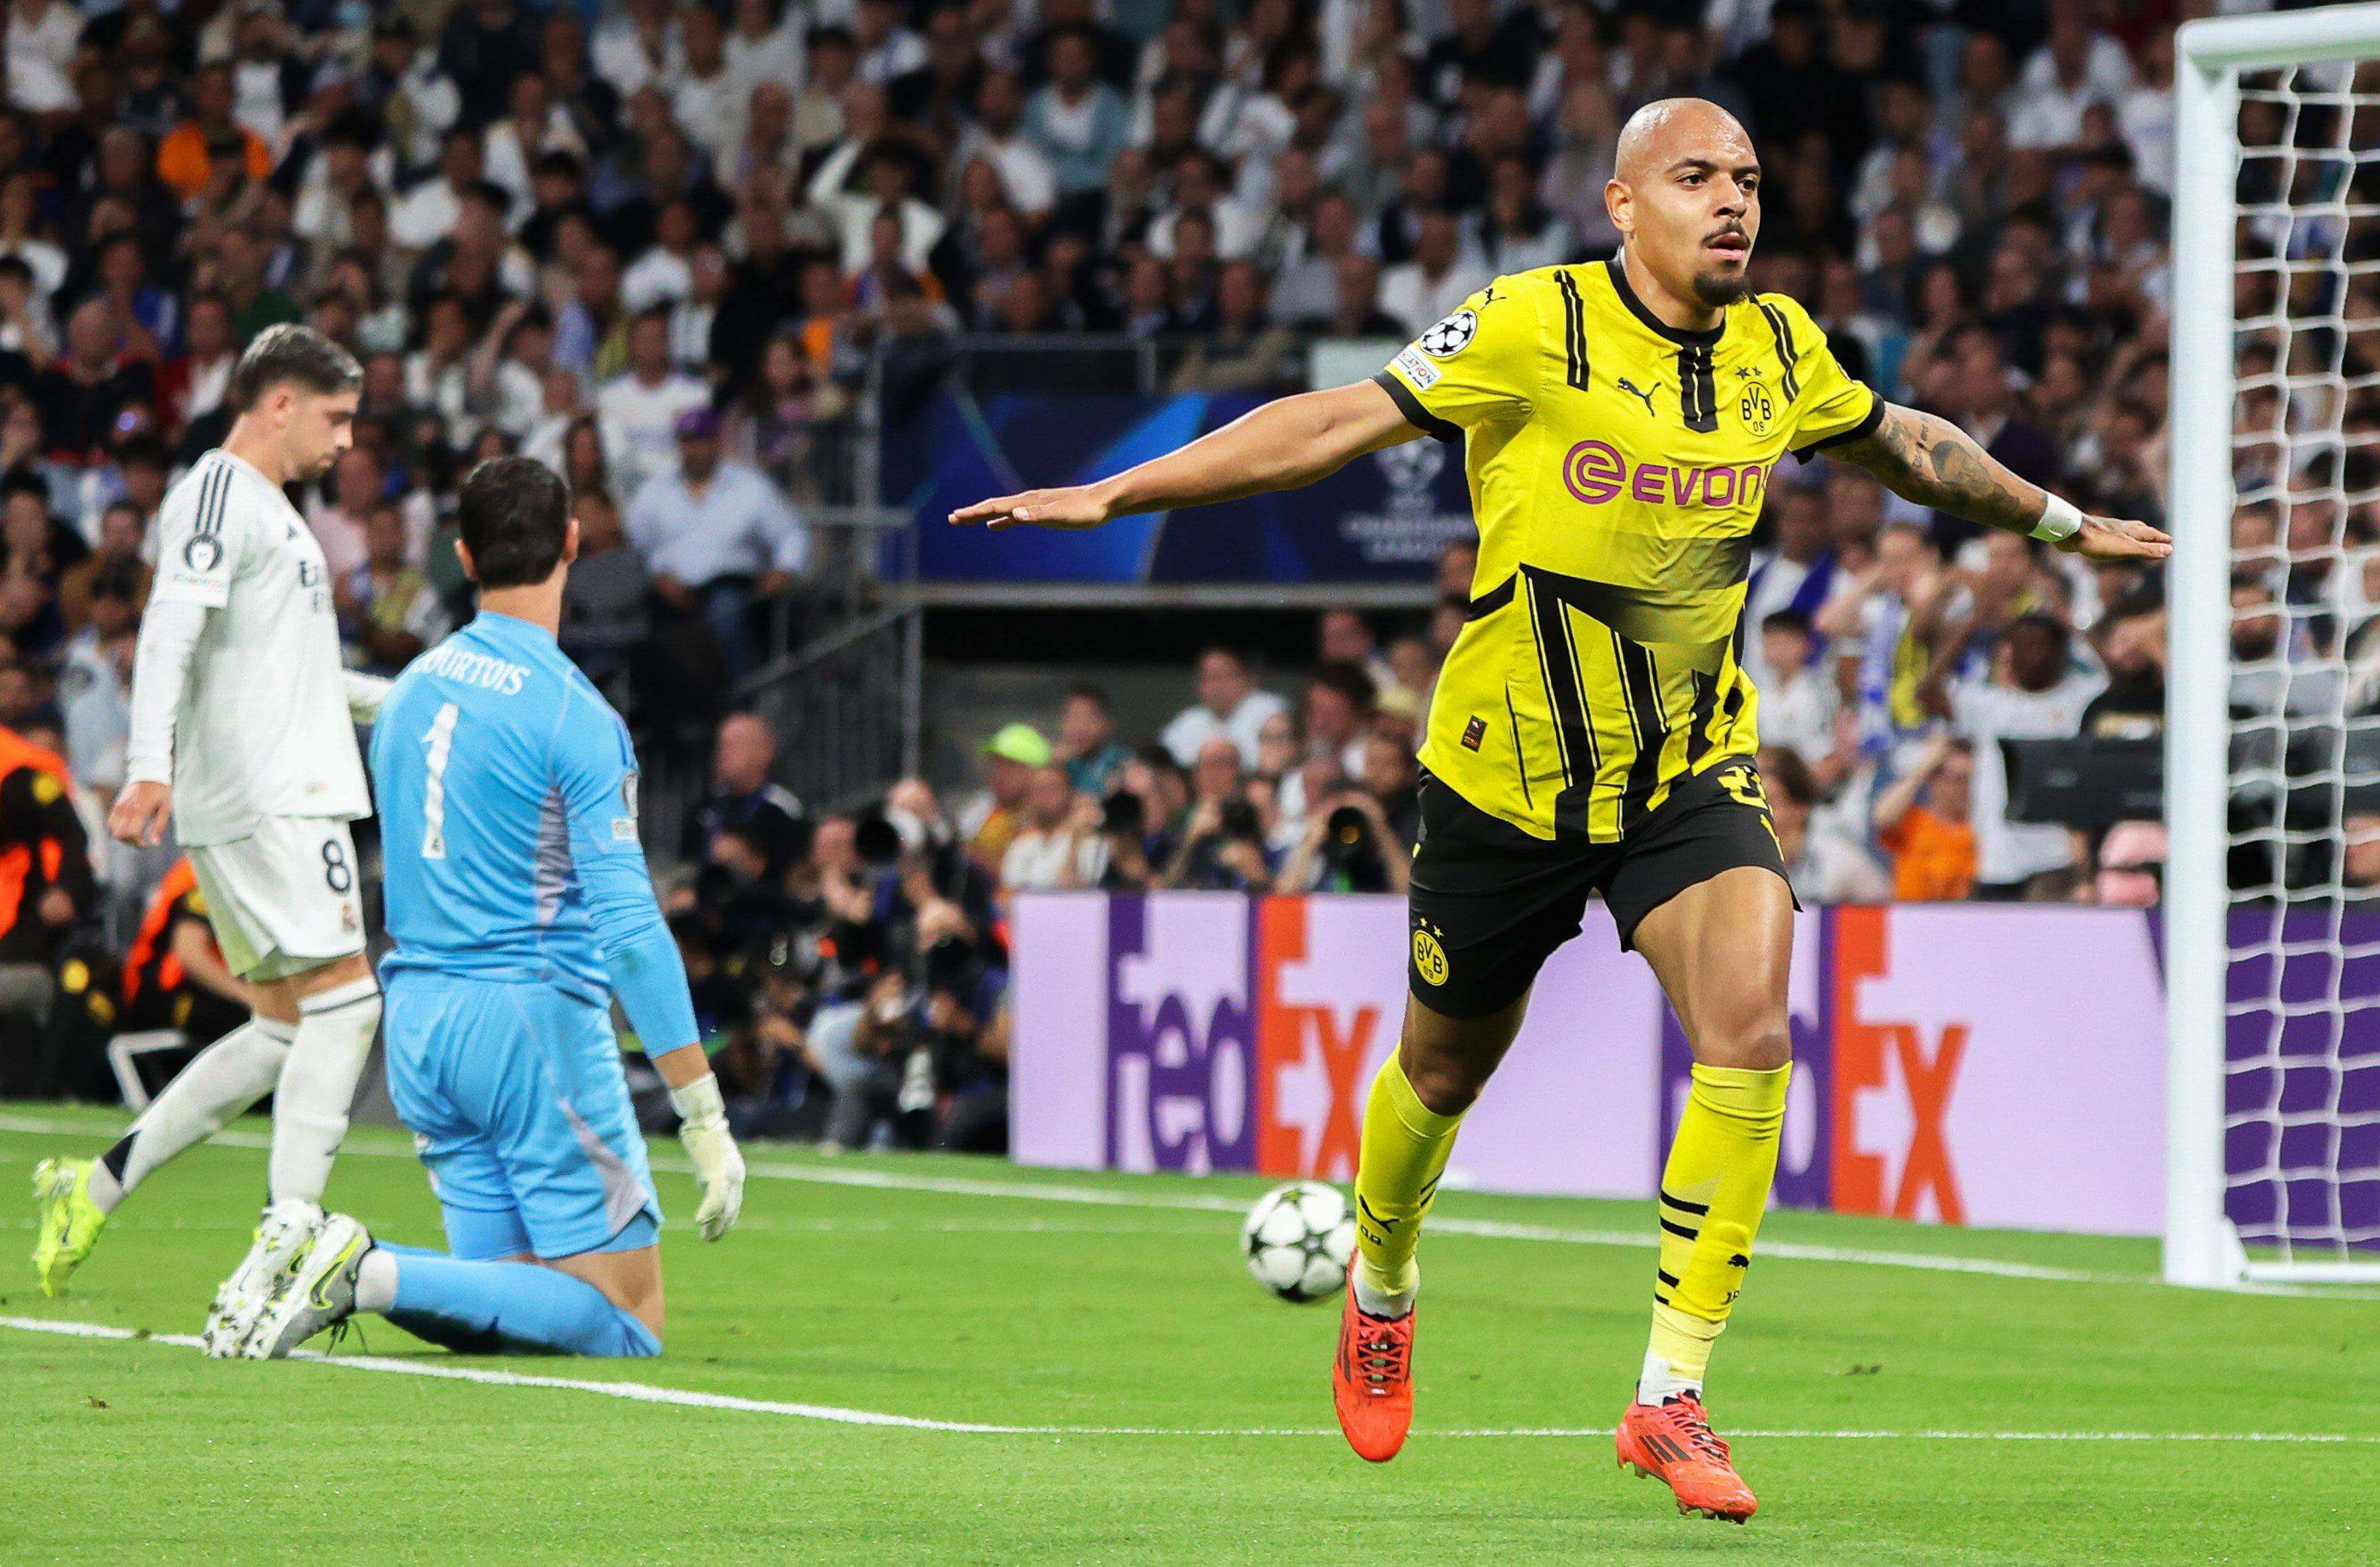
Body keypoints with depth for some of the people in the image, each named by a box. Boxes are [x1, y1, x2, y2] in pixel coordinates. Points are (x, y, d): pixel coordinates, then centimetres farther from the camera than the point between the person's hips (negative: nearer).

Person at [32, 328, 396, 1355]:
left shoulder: (267, 510, 25)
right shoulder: (218, 491, -7)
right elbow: (172, 629, -20)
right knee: (343, 1001, -14)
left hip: (284, 795, 10)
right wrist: (150, 763, -31)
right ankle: (284, 1244, -17)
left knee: (285, 1029, 10)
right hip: (265, 798, -10)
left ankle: (95, 1188, 12)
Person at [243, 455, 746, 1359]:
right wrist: (704, 1120, -15)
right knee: (626, 1325, -6)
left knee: (501, 1307, 11)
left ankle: (342, 1269, -12)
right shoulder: (572, 716, -11)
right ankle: (380, 1276, -22)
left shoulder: (410, 693, 11)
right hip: (535, 1014, -7)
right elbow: (628, 924, -16)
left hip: (416, 1016, 7)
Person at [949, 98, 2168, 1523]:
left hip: (1695, 770, 2)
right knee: (1448, 1068, 14)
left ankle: (1672, 1399, -15)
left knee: (1751, 1030, -22)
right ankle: (1381, 1284, 49)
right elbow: (1337, 425, -14)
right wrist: (1109, 497, -17)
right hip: (1512, 770, -2)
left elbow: (1897, 441, 20)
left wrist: (2058, 519, 33)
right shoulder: (1538, 329, -17)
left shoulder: (1781, 350, -1)